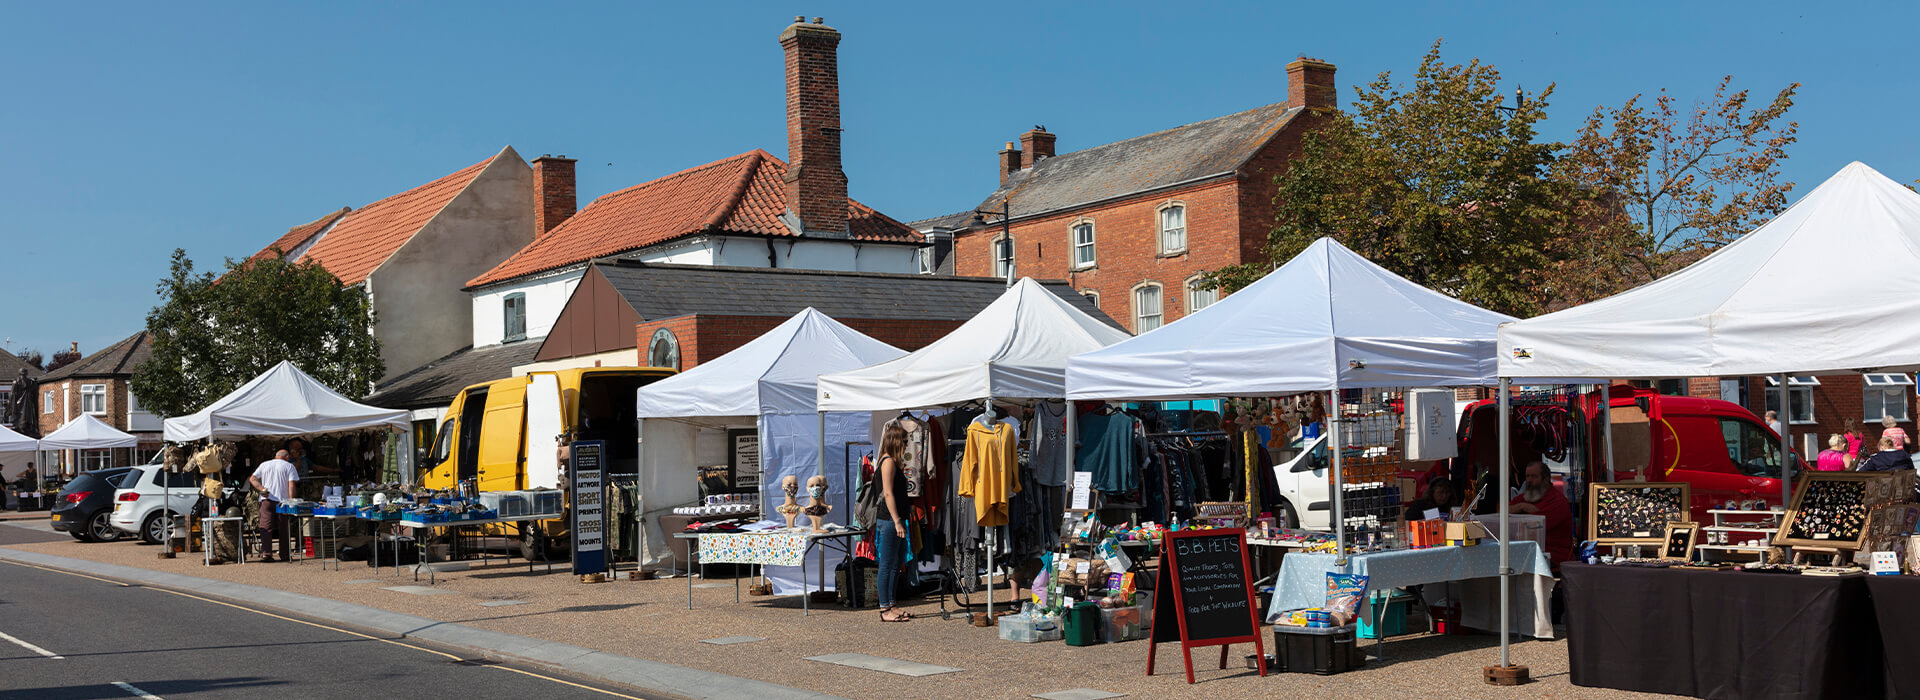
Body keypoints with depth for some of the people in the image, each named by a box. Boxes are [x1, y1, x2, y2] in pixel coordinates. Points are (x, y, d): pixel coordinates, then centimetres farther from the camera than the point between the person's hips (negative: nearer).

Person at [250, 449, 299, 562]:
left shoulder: (264, 465, 16)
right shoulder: (289, 466, 5)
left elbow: (252, 479, 10)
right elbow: (291, 485, -5)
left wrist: (262, 489, -1)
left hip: (266, 500, 2)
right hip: (282, 500, -2)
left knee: (266, 527, -1)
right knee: (283, 528, 5)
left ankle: (265, 553, -12)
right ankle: (285, 555, 8)